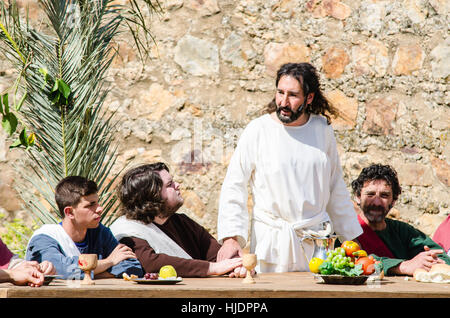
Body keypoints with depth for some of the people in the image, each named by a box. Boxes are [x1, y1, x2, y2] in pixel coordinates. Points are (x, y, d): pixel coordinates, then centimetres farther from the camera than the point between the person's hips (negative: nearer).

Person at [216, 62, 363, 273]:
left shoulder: (322, 128, 7)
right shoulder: (258, 130, -3)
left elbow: (337, 189, 17)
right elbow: (233, 187, -5)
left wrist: (352, 238, 18)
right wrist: (230, 238, -17)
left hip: (317, 243, 3)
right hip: (271, 245, -3)